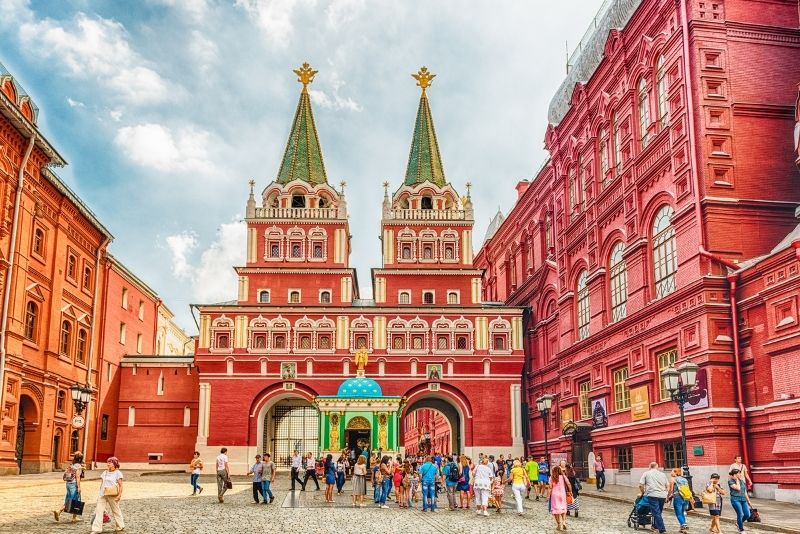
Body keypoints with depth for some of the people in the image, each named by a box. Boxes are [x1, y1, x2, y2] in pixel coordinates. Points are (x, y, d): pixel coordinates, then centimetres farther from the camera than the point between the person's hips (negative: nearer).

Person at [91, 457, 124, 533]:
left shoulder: (118, 473, -4)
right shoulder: (104, 473, 12)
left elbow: (120, 485, -7)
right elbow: (101, 484, 16)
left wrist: (119, 495, -14)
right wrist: (99, 494, 13)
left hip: (112, 495, -5)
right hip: (102, 494, 5)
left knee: (116, 510, 8)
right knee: (99, 510, -4)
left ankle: (121, 526, 24)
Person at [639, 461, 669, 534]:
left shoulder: (646, 473, 8)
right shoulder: (662, 474, 18)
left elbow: (641, 485, 0)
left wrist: (643, 492, 17)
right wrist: (666, 497, 23)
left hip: (653, 495, -4)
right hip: (662, 496, 4)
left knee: (656, 513, -5)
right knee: (658, 512, 20)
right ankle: (655, 526, 31)